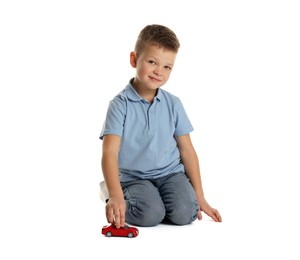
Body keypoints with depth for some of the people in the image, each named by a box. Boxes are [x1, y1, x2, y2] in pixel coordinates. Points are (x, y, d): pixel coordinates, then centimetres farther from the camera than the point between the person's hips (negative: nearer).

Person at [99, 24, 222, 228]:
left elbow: (187, 150, 7)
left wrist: (199, 197, 5)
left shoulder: (173, 104, 3)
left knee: (185, 213, -23)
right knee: (149, 214, -29)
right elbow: (110, 152, -19)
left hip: (171, 172, 3)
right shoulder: (121, 105, -10)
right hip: (134, 177, -3)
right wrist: (115, 195, -34)